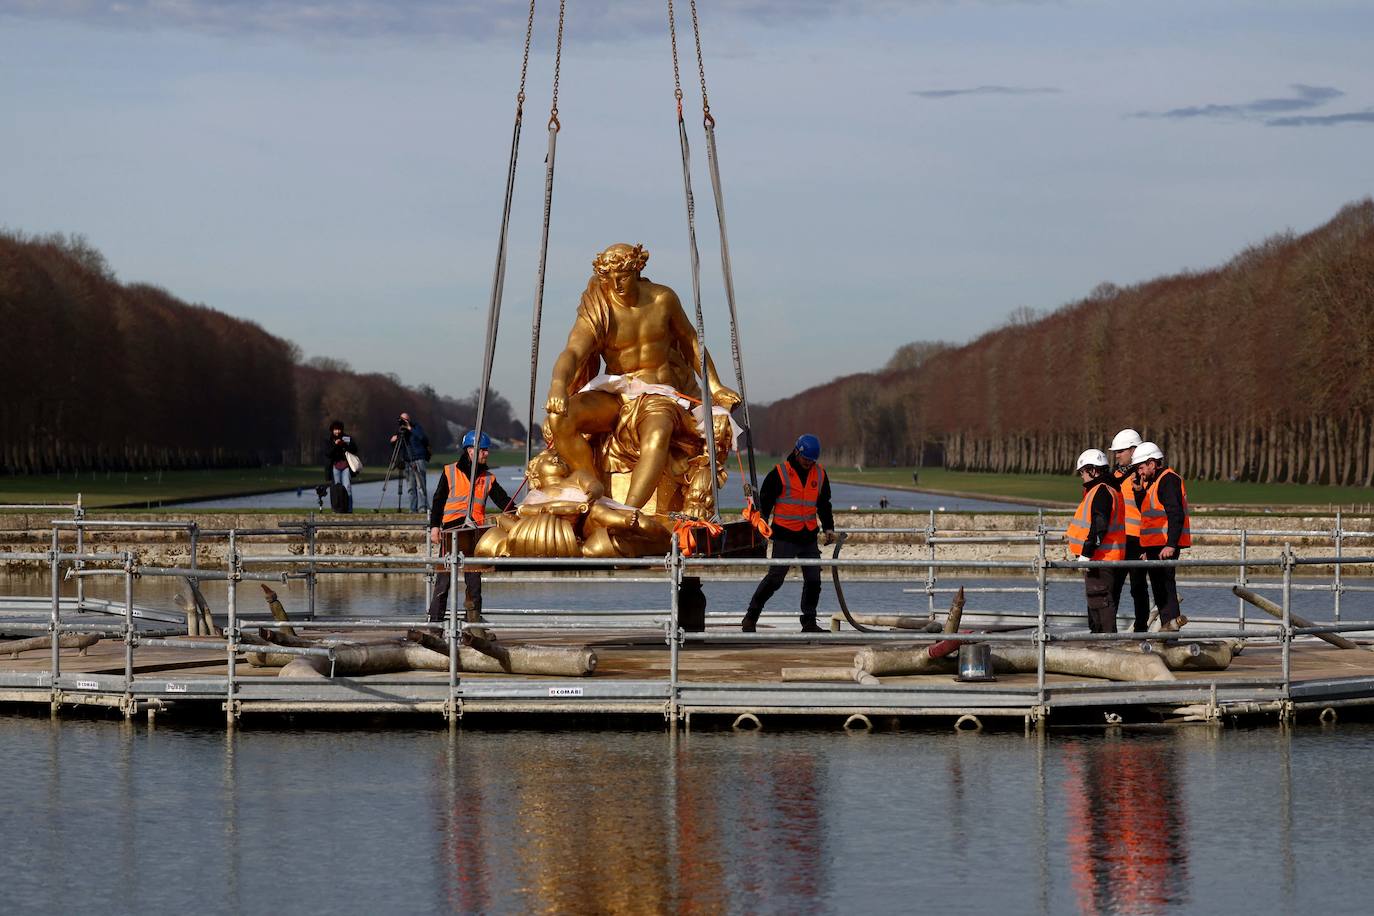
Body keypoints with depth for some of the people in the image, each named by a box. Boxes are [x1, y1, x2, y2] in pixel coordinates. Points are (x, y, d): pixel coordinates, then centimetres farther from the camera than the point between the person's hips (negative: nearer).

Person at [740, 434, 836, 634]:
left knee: (813, 580, 3)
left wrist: (828, 528, 10)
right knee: (775, 578, -6)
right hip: (785, 536, -5)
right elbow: (764, 502, -1)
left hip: (809, 538, 5)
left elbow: (824, 504, 20)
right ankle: (751, 617, 4)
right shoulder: (779, 474, -6)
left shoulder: (820, 474, 9)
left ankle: (809, 622, 12)